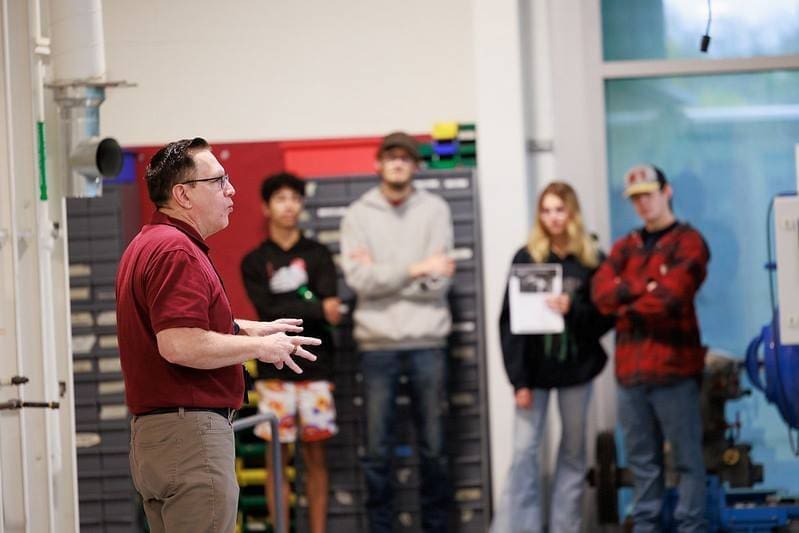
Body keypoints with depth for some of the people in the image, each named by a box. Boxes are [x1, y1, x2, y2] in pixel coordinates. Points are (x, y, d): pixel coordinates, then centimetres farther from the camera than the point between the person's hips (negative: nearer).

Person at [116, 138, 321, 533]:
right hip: (190, 430, -11)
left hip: (151, 432, 11)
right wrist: (258, 347, -14)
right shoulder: (176, 251, -16)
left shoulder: (149, 245, 18)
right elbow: (180, 345, -26)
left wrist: (246, 329, 20)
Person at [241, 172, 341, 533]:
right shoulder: (254, 262, 6)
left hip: (315, 368, 1)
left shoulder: (317, 255, 9)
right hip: (274, 371, -1)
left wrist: (289, 305, -16)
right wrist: (315, 309, -13)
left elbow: (330, 305, -5)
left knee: (315, 456, 3)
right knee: (278, 459, -1)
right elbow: (269, 312, -8)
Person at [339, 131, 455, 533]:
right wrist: (413, 269, -16)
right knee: (377, 450, 3)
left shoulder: (435, 210, 4)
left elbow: (438, 282, -5)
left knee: (433, 448, 6)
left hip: (426, 341, 0)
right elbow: (358, 279, -10)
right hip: (377, 343, 0)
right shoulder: (358, 215, 4)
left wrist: (382, 274, -8)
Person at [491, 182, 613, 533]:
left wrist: (573, 311, -20)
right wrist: (518, 378, -10)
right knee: (524, 452, -6)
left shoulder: (592, 261, 1)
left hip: (576, 368, 1)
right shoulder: (526, 258, -1)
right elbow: (509, 322, -4)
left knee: (573, 452, 8)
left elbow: (606, 317, 0)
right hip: (535, 369, -1)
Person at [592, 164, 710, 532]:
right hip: (630, 370, 5)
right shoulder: (625, 247, 18)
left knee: (687, 456, -4)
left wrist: (624, 303, 2)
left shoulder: (688, 243, 1)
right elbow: (601, 292, 2)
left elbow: (668, 298, -13)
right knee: (641, 459, 9)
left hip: (674, 368, -5)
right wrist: (643, 288, -11)